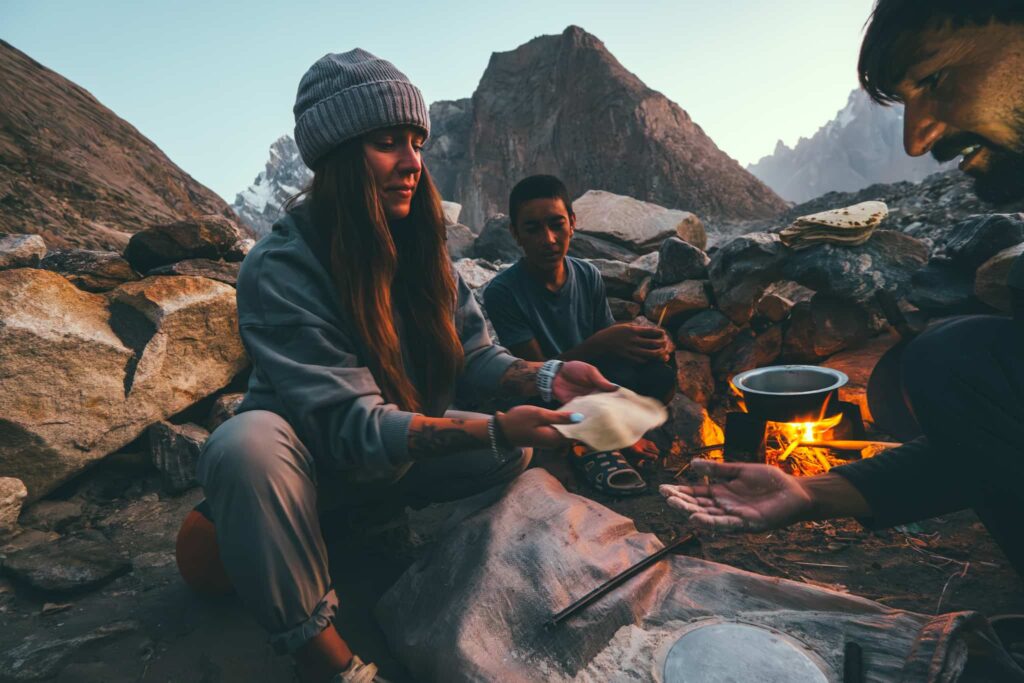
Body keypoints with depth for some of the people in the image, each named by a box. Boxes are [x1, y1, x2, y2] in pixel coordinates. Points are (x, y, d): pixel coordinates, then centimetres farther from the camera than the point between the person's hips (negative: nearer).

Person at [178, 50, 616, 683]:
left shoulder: (419, 244, -6)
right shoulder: (278, 271, -25)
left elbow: (473, 353, -7)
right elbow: (354, 426, -30)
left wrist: (542, 377, -27)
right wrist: (494, 428, -41)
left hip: (401, 456, 6)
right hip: (311, 461, -5)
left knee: (514, 450, -11)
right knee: (249, 443, -36)